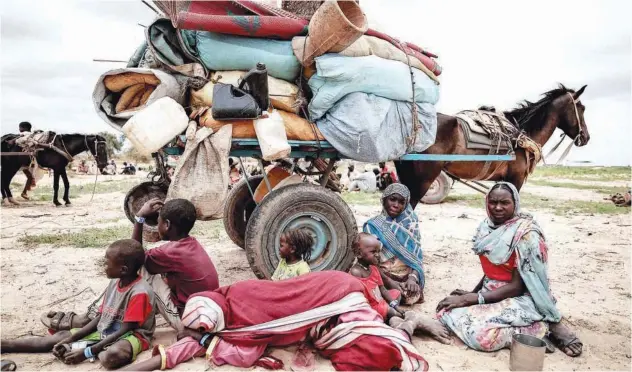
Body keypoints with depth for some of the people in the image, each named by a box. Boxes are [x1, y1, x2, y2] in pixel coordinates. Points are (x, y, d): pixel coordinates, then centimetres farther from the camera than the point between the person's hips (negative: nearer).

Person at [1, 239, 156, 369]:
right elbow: (100, 317, 8)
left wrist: (87, 352, -21)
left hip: (131, 335, -8)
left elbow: (125, 330, -22)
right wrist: (71, 339, -2)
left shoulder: (139, 292, -24)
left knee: (111, 356, -39)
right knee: (61, 336, 2)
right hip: (104, 331, 8)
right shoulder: (114, 283, 3)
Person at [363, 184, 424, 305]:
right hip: (384, 277, -3)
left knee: (413, 296, -23)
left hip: (408, 276, 3)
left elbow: (417, 256, 1)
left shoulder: (410, 223, 4)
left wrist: (413, 277, -18)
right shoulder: (373, 226, -7)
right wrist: (390, 282, -21)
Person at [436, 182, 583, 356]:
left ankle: (541, 328, -5)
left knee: (481, 334, -29)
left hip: (520, 299, -8)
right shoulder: (488, 227, 2)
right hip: (491, 293, 8)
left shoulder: (526, 234, -19)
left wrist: (468, 299, -20)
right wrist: (471, 293, 0)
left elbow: (517, 287, -19)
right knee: (446, 311, -9)